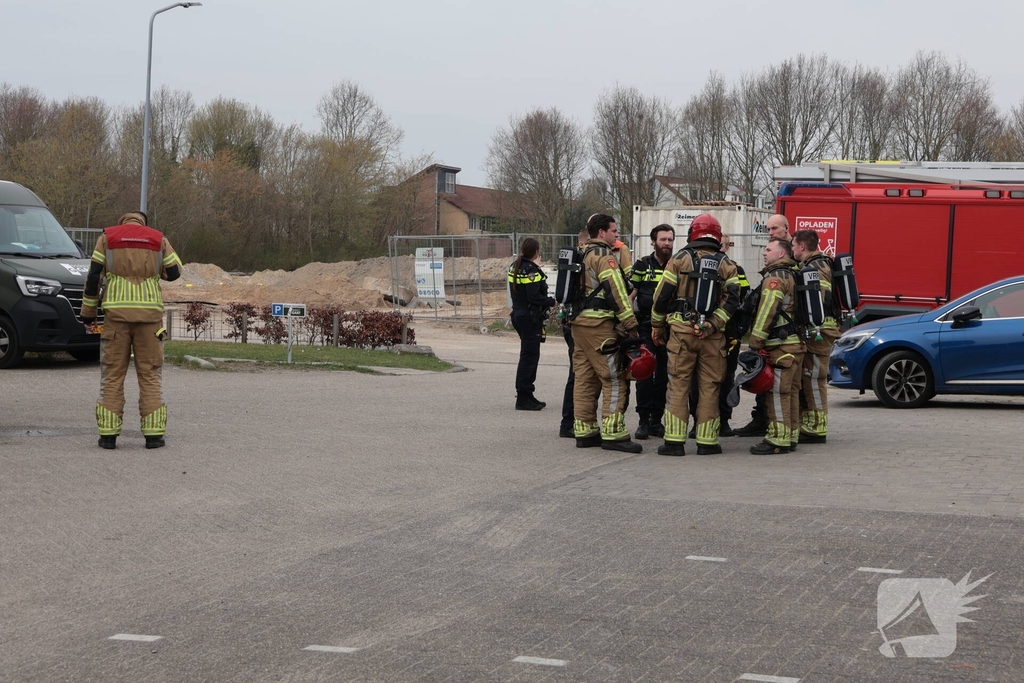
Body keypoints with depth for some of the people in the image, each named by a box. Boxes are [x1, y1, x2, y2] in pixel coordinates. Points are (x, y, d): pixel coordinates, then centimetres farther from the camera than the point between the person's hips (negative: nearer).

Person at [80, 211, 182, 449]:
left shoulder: (107, 238, 7)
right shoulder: (158, 239, 8)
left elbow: (93, 276, 2)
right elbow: (174, 272, 10)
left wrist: (88, 311, 10)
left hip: (117, 313, 0)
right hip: (149, 313, 0)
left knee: (113, 374, 4)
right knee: (149, 374, 6)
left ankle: (108, 434, 0)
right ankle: (154, 434, 1)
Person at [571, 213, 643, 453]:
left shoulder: (581, 255, 18)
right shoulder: (604, 256, -11)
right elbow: (616, 291, -17)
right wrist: (630, 324, -16)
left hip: (578, 323, 9)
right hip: (598, 325, -9)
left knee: (585, 378, 11)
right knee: (614, 379, -7)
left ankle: (585, 431, 13)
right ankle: (613, 434, -10)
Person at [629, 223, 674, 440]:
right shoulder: (642, 266, 3)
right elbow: (630, 296, 3)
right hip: (645, 327, -2)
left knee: (664, 375, 5)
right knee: (644, 374, -5)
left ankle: (657, 420, 14)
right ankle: (644, 420, 0)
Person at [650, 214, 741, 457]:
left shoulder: (679, 260, 3)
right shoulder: (727, 265, 8)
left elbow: (662, 295, 1)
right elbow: (732, 300, -5)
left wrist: (657, 326, 11)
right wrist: (712, 325, -10)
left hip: (681, 331, -1)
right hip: (713, 336, 1)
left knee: (678, 385, 2)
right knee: (709, 387, 6)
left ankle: (674, 440, -1)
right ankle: (706, 441, 7)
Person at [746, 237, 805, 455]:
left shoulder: (776, 276, -12)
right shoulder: (793, 275, 20)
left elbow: (768, 310, -19)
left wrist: (755, 341, -18)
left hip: (780, 346, -10)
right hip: (796, 342, 10)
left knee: (777, 392, -9)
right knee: (791, 392, 12)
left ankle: (778, 439, -10)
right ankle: (790, 436, 17)